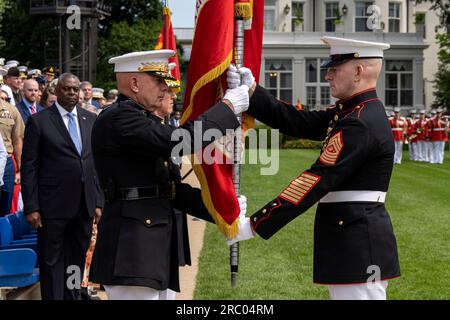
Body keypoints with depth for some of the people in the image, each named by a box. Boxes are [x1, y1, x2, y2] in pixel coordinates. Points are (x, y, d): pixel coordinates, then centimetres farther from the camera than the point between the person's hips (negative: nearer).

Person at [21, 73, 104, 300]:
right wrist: (31, 207, -11)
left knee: (77, 260, 12)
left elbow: (97, 163, 12)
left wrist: (99, 202, 6)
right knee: (52, 262, 2)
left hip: (84, 205, 5)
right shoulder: (39, 121, -4)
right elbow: (29, 168, -5)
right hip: (53, 205, -4)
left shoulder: (91, 120, 10)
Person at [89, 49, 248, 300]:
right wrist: (228, 106, -14)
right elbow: (180, 141, -24)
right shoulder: (117, 118, -12)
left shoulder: (150, 123, 19)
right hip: (131, 250, -10)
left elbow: (172, 188, 20)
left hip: (157, 246, 10)